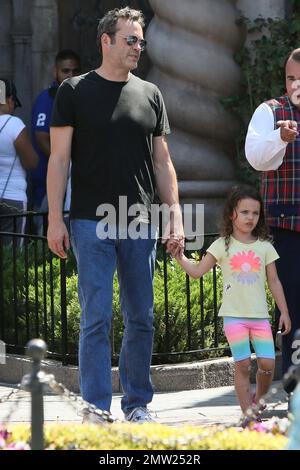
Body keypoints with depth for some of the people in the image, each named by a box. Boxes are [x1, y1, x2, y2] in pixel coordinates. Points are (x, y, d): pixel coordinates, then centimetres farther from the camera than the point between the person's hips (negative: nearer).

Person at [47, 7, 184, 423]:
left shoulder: (150, 95, 12)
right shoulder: (75, 92, 2)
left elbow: (162, 161, 13)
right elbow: (59, 159, 0)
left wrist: (175, 216, 4)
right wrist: (55, 220, -7)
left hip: (140, 225, 4)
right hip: (92, 224, -4)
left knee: (141, 318, 6)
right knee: (97, 318, -5)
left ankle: (137, 403, 16)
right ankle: (96, 409, -2)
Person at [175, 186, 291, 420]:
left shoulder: (264, 247, 7)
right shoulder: (223, 245, 3)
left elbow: (274, 281, 11)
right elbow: (197, 271, 2)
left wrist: (284, 312, 8)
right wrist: (179, 256, -12)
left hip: (259, 315, 2)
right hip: (234, 315, -2)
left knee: (268, 363, -7)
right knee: (243, 365, -5)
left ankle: (258, 399, 21)